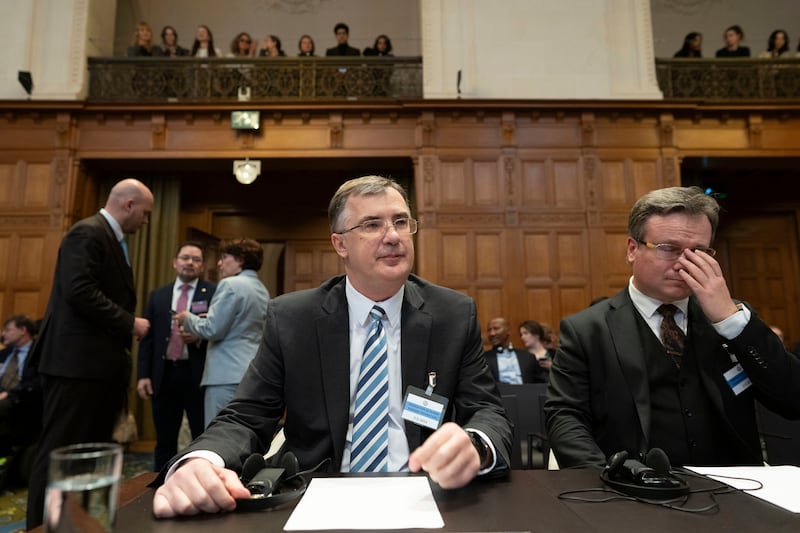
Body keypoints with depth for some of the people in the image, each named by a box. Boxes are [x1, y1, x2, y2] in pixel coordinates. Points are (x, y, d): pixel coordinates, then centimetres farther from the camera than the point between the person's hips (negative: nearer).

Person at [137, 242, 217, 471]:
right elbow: (147, 338, 10)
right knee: (164, 441, 15)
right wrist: (143, 374, 3)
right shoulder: (158, 295, 13)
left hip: (198, 375, -3)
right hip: (164, 374, 4)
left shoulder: (214, 293, 1)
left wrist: (201, 336, -20)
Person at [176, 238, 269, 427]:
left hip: (228, 375, -9)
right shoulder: (262, 290, 16)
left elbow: (212, 330, -13)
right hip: (252, 374, 9)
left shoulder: (231, 284, -10)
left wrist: (188, 319, 5)